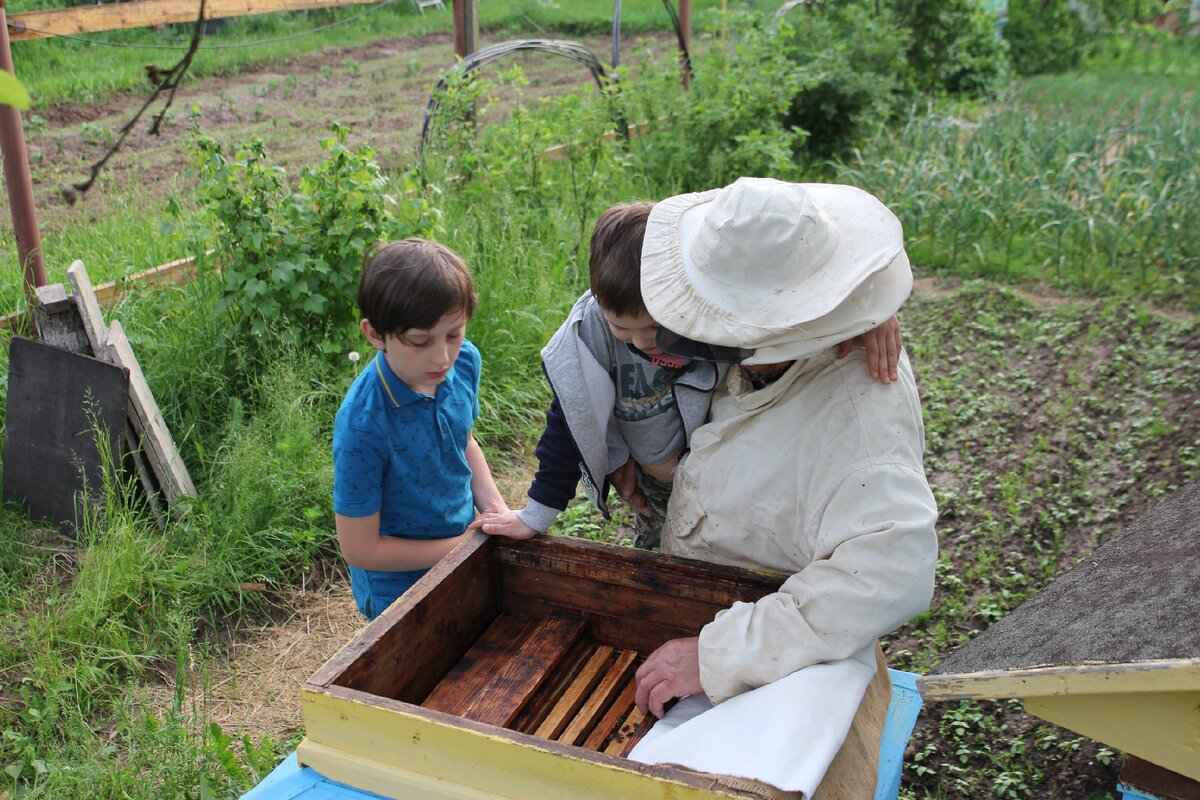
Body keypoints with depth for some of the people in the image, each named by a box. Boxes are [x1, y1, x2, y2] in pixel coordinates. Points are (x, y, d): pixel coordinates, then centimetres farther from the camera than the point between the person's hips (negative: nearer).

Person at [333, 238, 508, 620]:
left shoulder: (465, 361, -15)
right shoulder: (363, 424, -33)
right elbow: (360, 549, -23)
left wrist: (496, 508, -8)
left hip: (464, 543, 6)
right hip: (401, 592, -6)